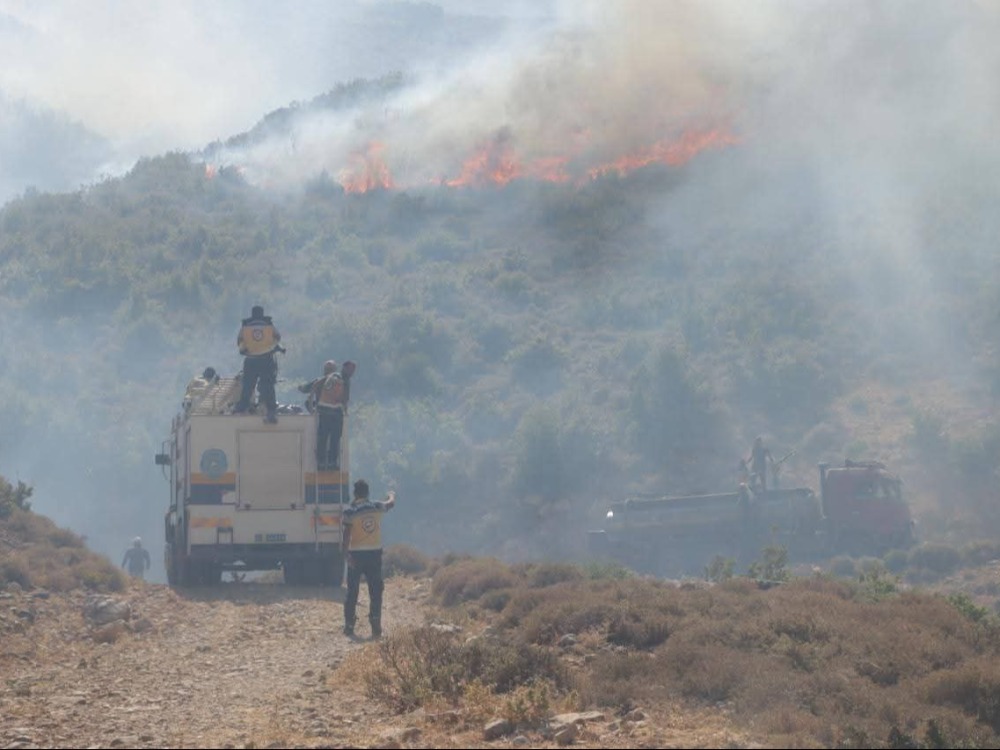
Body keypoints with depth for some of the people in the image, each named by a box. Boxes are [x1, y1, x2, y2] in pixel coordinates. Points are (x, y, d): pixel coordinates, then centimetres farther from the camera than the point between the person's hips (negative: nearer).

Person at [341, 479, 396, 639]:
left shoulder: (350, 511, -8)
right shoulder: (377, 507, 2)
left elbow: (347, 534, -13)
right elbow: (391, 503, 24)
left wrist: (347, 553, -12)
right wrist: (392, 496, 46)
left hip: (356, 554, -2)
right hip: (375, 553, 2)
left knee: (352, 591, 8)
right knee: (375, 591, 4)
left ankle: (349, 626, 9)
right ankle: (376, 627, -3)